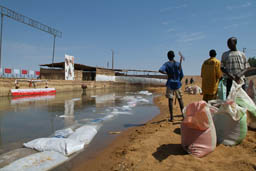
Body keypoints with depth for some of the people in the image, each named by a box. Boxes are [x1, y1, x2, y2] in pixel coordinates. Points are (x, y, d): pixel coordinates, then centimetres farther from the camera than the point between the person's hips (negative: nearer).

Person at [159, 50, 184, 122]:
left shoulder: (166, 64, -4)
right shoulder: (178, 64, 2)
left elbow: (160, 70, -23)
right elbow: (181, 75, 4)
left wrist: (167, 73, -9)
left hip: (170, 84, -2)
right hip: (177, 83, 2)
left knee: (170, 99, 1)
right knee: (180, 99, 11)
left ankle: (171, 117, 0)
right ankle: (183, 114, 10)